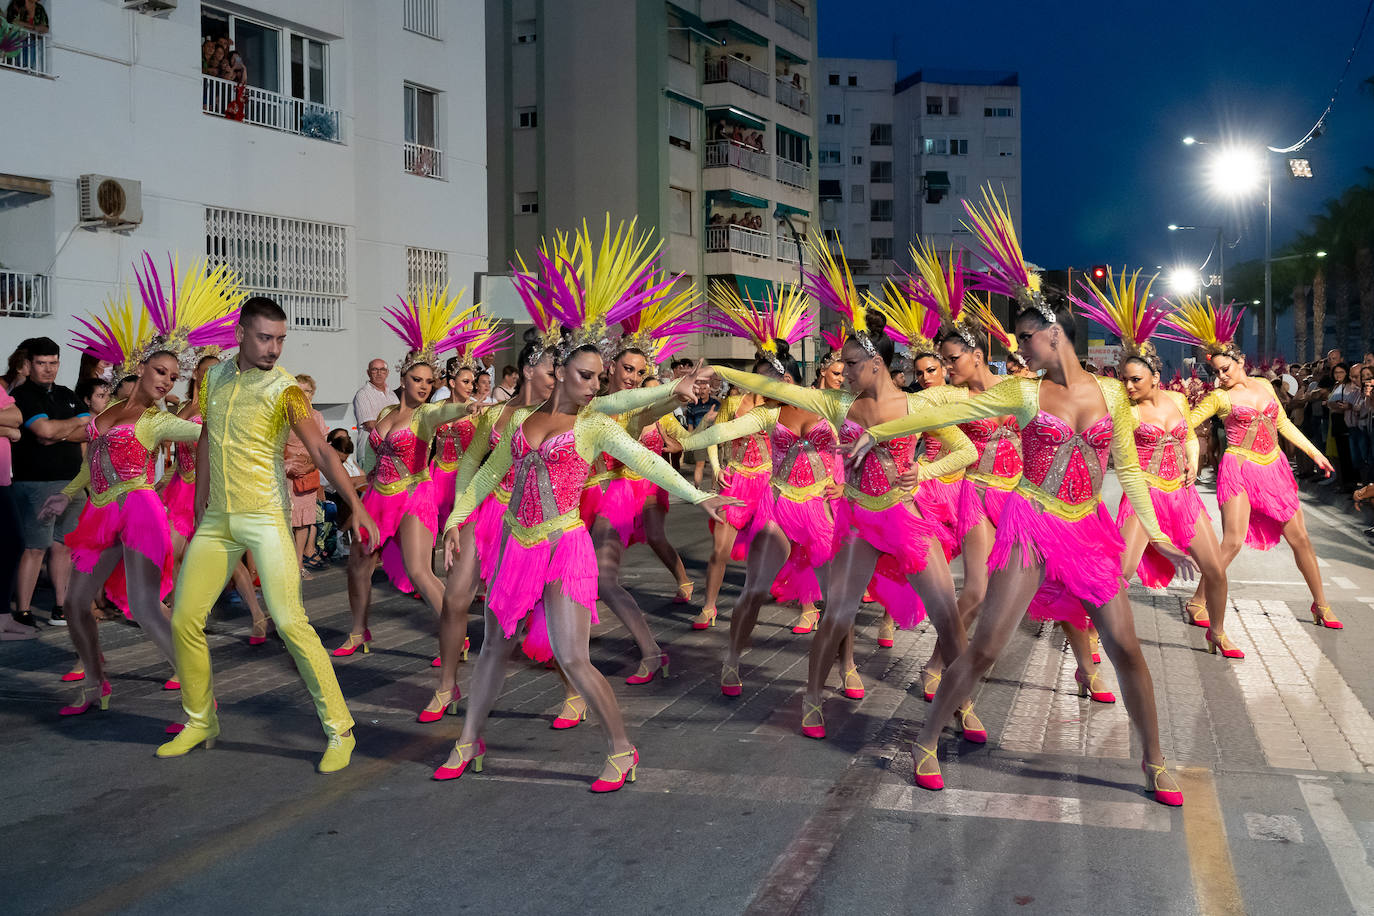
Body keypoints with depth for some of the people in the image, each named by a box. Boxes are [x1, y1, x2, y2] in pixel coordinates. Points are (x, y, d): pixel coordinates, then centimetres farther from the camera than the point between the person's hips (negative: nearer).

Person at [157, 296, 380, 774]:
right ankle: (200, 722, 25)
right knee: (184, 619, 5)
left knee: (289, 621, -15)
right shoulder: (214, 377, 8)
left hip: (265, 519, -5)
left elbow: (321, 451, -19)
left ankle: (339, 729, -6)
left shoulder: (285, 389, -9)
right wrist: (201, 499, 17)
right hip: (216, 520, 6)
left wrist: (356, 506, -30)